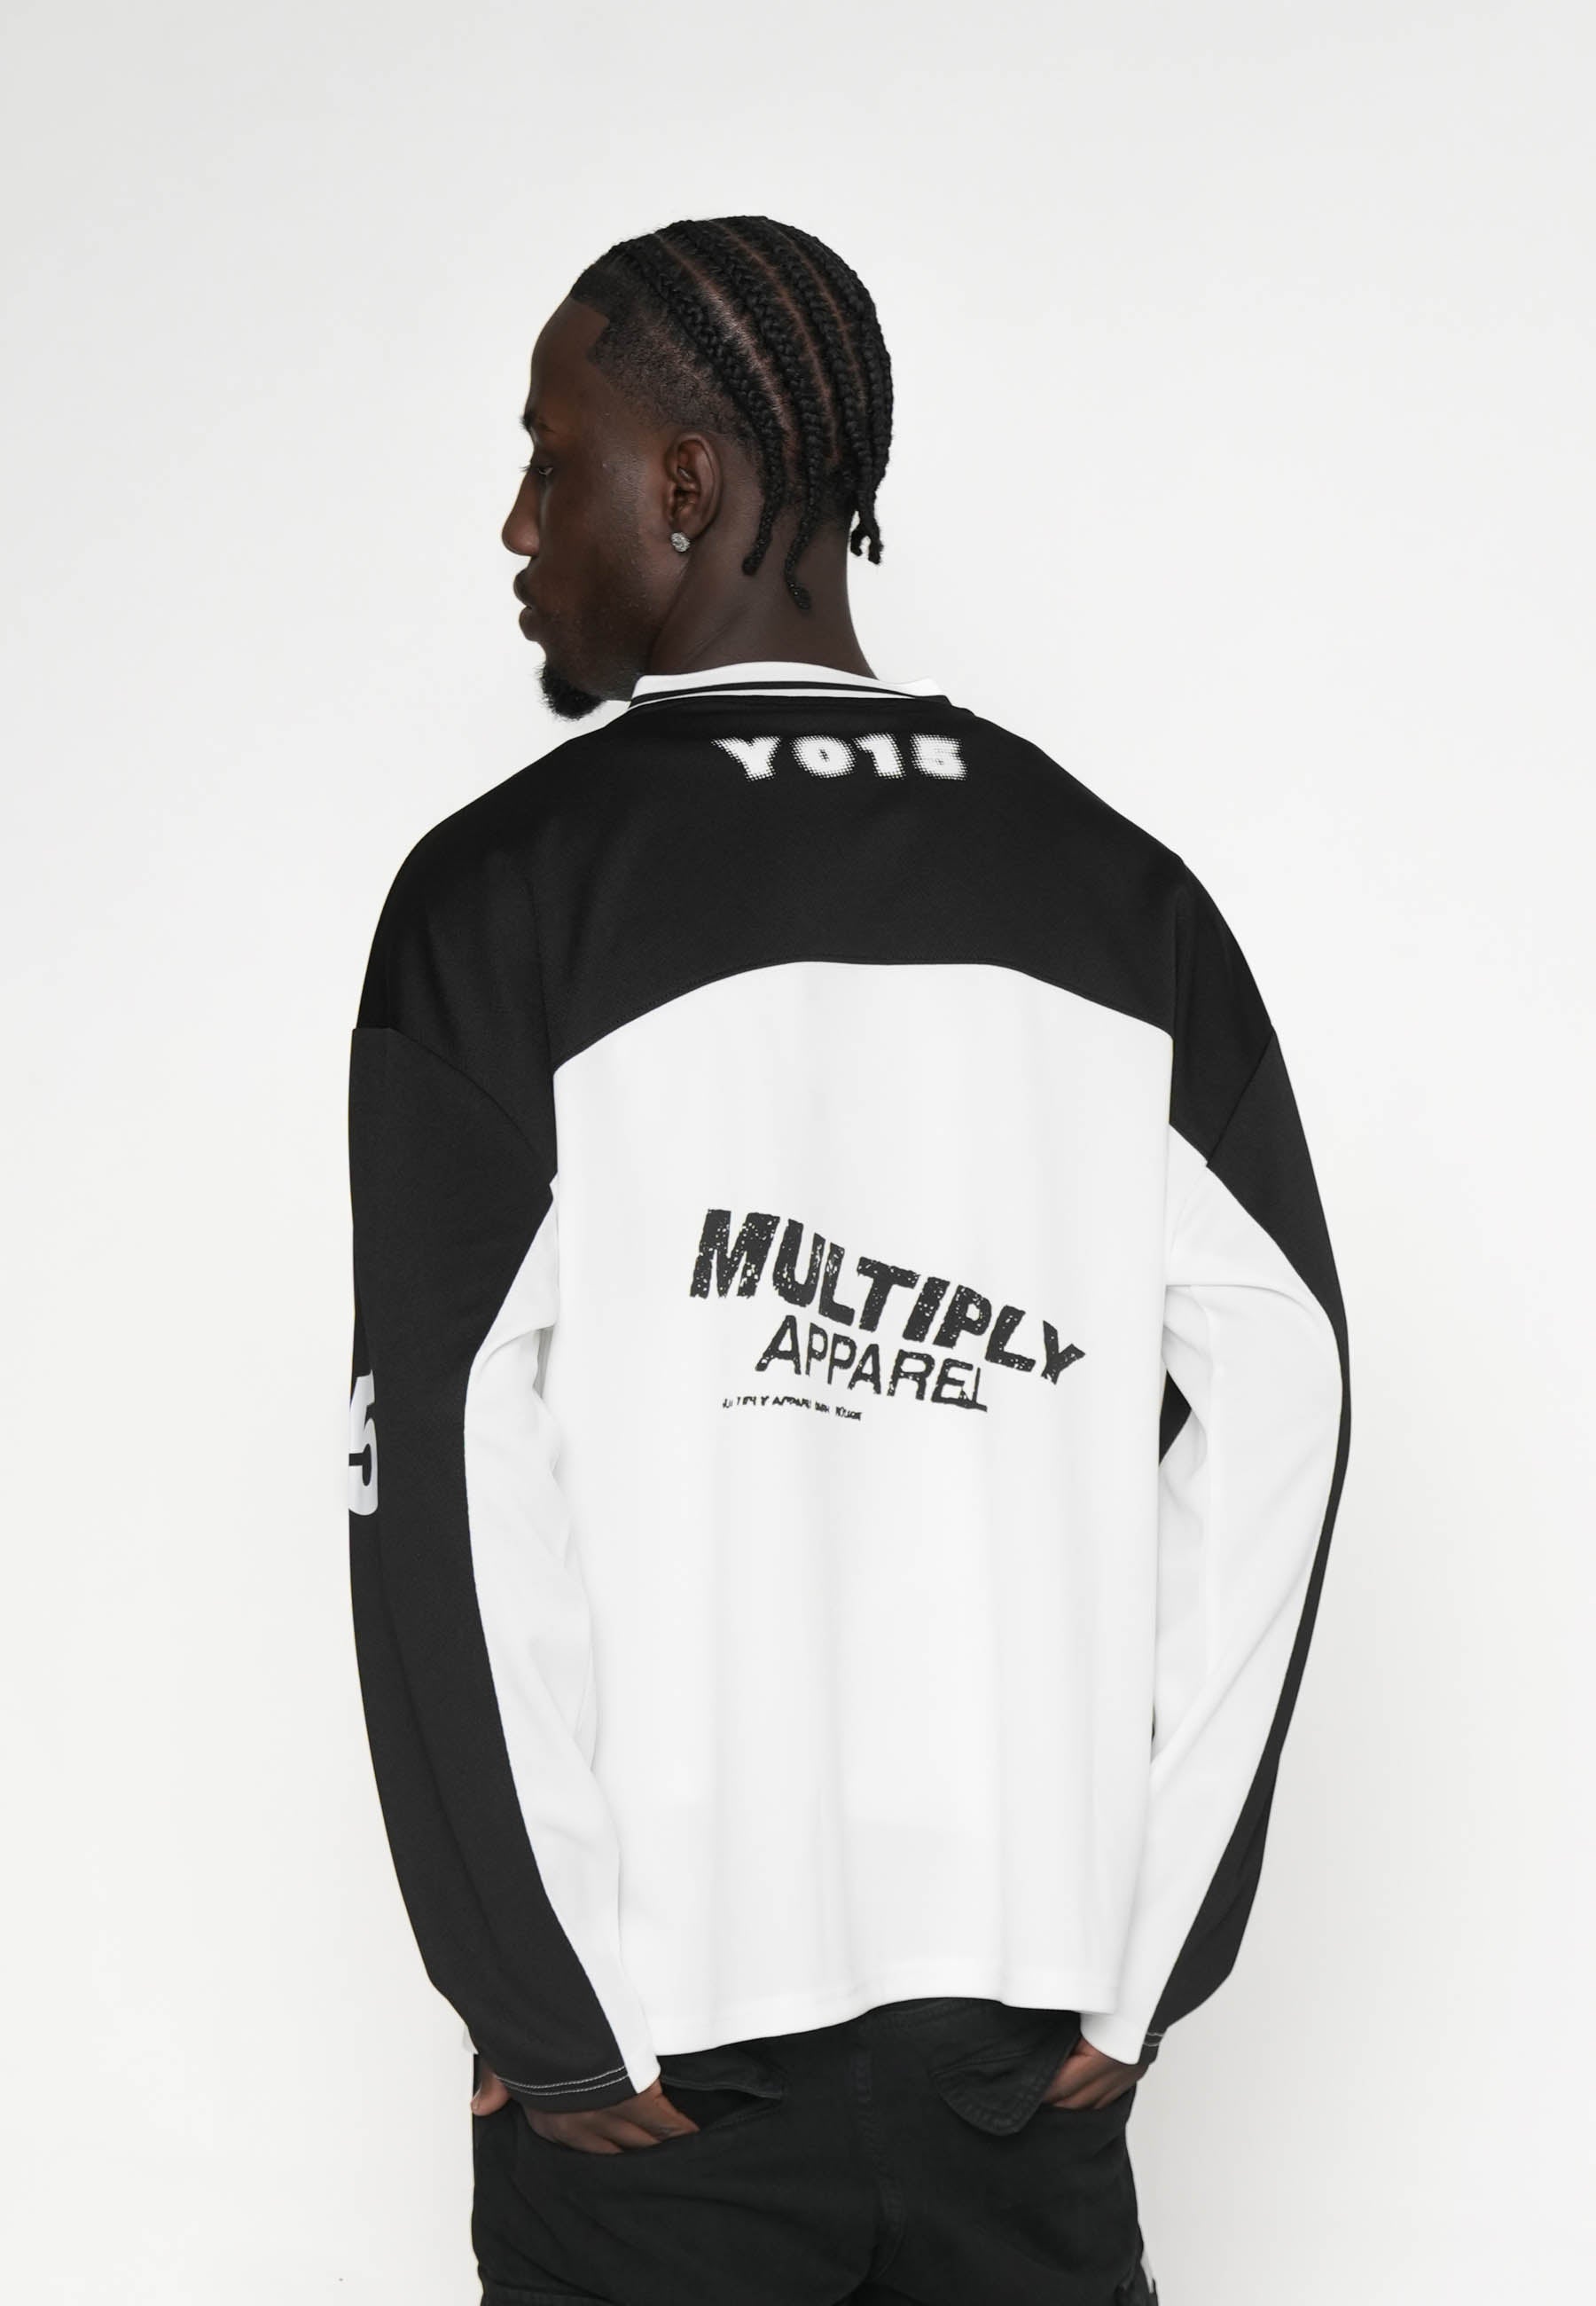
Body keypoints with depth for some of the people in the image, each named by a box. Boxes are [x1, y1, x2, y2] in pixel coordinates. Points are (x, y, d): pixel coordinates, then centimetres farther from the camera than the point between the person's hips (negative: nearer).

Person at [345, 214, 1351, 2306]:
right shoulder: (1119, 893, 3)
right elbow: (1280, 1398, 0)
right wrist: (1144, 1956, 4)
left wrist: (558, 2021, -6)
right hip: (1032, 2015, 3)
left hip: (670, 2051, -3)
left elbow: (446, 1486, -12)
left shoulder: (507, 895, -7)